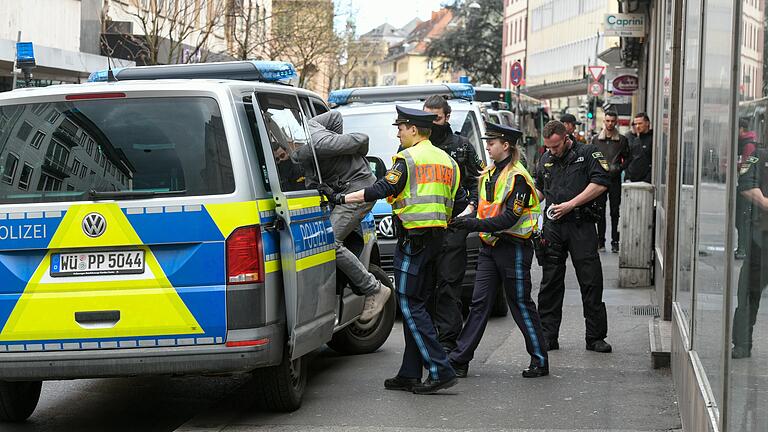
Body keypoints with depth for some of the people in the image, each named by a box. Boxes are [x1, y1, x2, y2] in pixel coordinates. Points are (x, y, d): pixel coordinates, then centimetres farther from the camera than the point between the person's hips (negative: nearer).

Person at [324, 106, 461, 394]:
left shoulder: (408, 158, -9)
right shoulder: (445, 160, 17)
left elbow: (382, 189, -17)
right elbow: (452, 203, 17)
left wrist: (342, 199, -11)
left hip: (413, 238, -9)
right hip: (436, 236, 9)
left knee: (410, 305, -7)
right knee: (416, 305, 11)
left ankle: (440, 370, -14)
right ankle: (410, 374, 12)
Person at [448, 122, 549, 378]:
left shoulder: (518, 177, -13)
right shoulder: (488, 175, 13)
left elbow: (510, 218, -21)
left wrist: (475, 224, -27)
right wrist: (467, 220, 3)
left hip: (513, 248, -7)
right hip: (489, 247, 7)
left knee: (521, 305, 0)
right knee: (479, 303, 4)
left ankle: (540, 361, 12)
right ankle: (459, 360, 3)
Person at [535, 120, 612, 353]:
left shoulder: (588, 153, 0)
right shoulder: (545, 160, 16)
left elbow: (601, 183, -11)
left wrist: (570, 205, -14)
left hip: (581, 226, -4)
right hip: (553, 227, 4)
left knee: (591, 282, -3)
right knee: (550, 282, 5)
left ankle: (596, 337, 4)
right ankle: (548, 336, 11)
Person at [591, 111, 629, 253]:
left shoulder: (622, 140, 5)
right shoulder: (596, 140, 9)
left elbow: (627, 159, 8)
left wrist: (618, 169, -9)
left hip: (615, 179, -1)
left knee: (615, 211, 0)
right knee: (600, 211, 3)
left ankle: (615, 242, 4)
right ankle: (600, 241, 9)